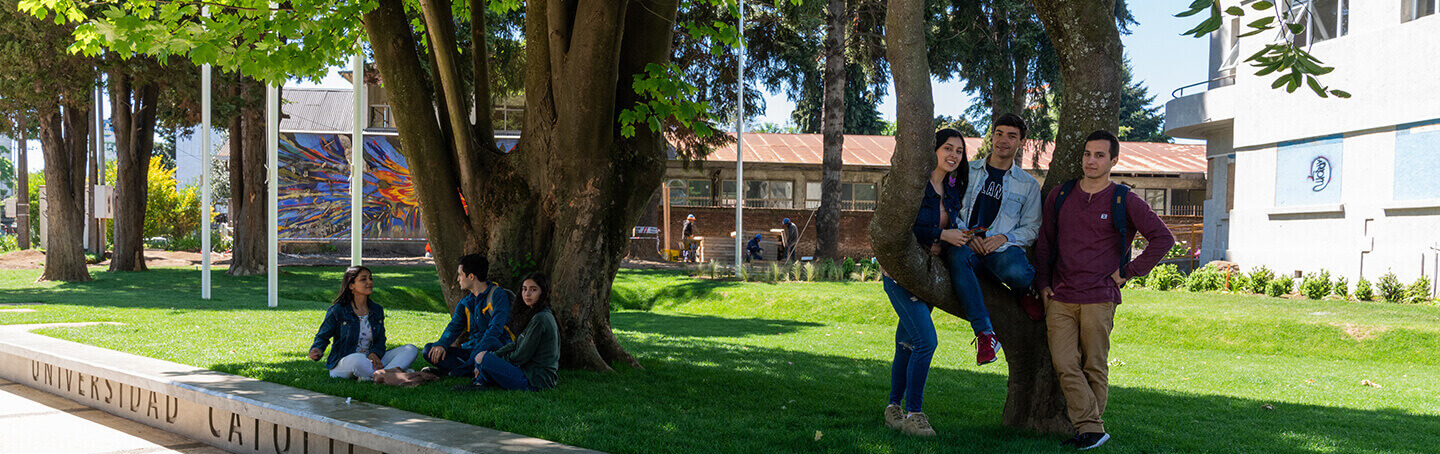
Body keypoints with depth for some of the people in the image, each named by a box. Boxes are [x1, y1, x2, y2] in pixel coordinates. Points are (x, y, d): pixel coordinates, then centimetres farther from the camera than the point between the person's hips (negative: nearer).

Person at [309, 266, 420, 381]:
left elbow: (380, 340, 10)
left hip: (370, 360, 6)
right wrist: (317, 350, -22)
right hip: (343, 363, -6)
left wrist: (375, 353, -14)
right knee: (358, 359, -44)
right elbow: (323, 336, 2)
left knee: (411, 350, -14)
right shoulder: (337, 310, -4)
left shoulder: (377, 310, 11)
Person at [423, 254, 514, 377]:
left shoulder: (498, 295, -7)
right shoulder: (465, 302, 16)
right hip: (471, 349, 7)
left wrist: (477, 355, -29)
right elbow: (454, 326, 3)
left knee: (491, 343, -42)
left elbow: (495, 328, -18)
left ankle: (458, 371, -23)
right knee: (429, 350, -10)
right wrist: (442, 344, -20)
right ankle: (474, 369, -25)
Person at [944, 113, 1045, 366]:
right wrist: (967, 235, -6)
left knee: (1017, 273, -38)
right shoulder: (968, 171, 16)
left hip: (1003, 248, -1)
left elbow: (1032, 228, 10)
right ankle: (984, 332, -38)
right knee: (957, 255, -39)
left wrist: (1004, 238, -9)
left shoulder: (1029, 185, 15)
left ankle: (1022, 292, 5)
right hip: (967, 243, 1)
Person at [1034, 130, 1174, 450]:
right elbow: (1044, 241, 20)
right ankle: (1091, 428, -5)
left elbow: (1163, 238, 3)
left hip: (1099, 298, -3)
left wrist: (1128, 272, 0)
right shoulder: (1060, 196, 12)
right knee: (1065, 366, -8)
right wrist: (1043, 282, 11)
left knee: (1095, 368, 1)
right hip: (1060, 298, 3)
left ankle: (1089, 428, 10)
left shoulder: (1125, 202, 2)